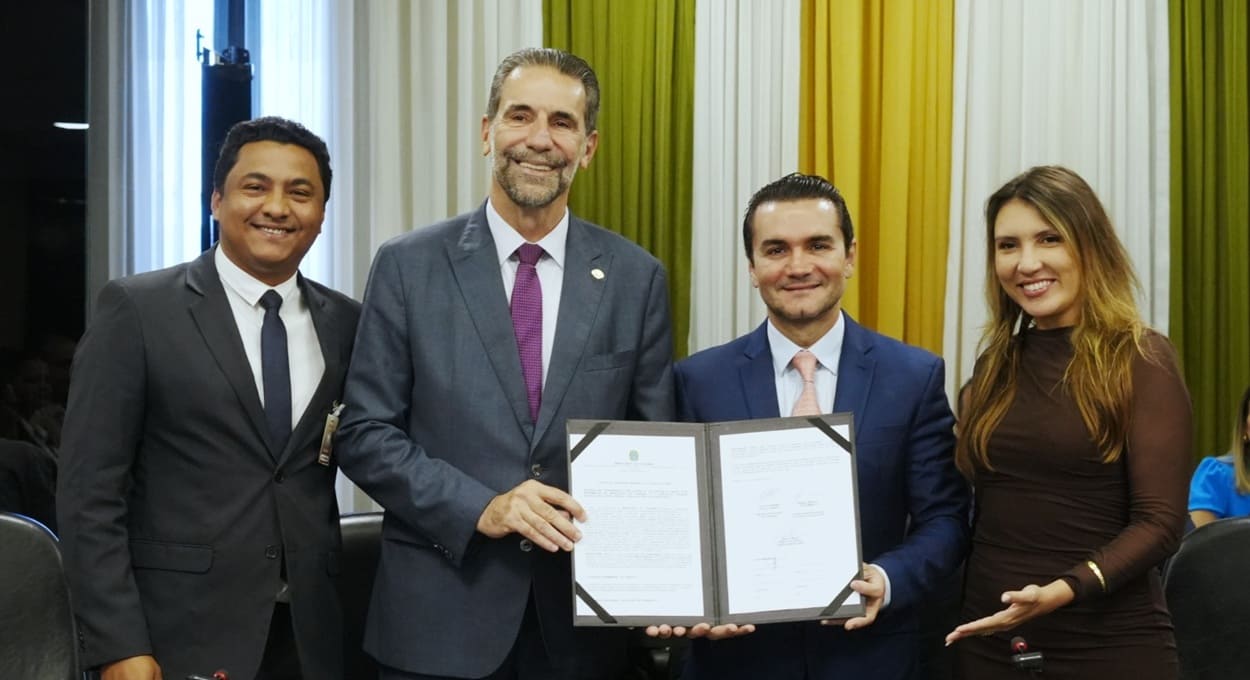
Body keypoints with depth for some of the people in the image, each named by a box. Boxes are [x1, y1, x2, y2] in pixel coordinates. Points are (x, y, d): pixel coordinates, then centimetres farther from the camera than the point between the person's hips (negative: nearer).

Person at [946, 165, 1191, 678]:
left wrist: (1065, 589, -26)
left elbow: (1160, 521, -13)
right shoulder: (996, 364, 8)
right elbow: (987, 512, 10)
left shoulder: (1141, 360, -7)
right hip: (989, 638, 5)